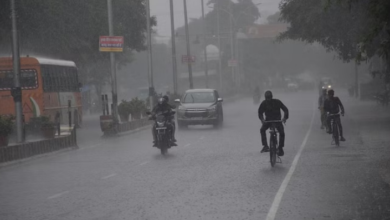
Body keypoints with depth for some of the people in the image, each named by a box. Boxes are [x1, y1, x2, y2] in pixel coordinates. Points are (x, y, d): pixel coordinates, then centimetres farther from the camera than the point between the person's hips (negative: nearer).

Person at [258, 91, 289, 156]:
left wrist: (285, 118, -29)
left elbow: (285, 110, -11)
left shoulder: (277, 102, -11)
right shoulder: (264, 103, -7)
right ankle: (265, 146, -23)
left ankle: (280, 148, -4)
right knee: (262, 130, -25)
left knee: (282, 133, -21)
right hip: (268, 120, 1)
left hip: (277, 120, -1)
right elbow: (260, 112, -12)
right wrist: (262, 119, -33)